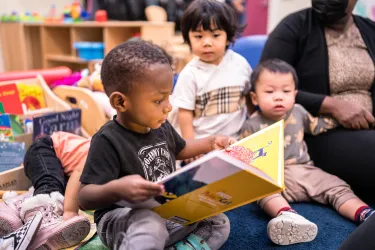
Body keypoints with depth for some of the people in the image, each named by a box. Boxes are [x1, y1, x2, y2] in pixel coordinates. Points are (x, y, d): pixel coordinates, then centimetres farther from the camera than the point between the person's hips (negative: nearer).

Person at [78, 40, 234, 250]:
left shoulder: (161, 126, 1)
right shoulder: (108, 141, -23)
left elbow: (179, 149, 25)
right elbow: (85, 197, -27)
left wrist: (210, 143, 10)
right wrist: (116, 189, -48)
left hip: (168, 212, 8)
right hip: (124, 218, -7)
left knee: (219, 223, 3)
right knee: (150, 229, -40)